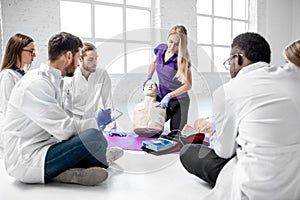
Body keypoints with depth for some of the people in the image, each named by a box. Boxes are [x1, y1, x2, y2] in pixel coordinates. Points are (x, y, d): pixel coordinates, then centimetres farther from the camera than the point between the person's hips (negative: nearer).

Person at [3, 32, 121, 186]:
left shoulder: (53, 81, 12)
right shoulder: (36, 84, -19)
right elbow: (64, 129, -23)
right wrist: (96, 123, -8)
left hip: (42, 148, 10)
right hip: (25, 162, -10)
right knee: (92, 135, -25)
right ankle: (104, 157, 3)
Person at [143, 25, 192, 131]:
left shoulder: (183, 60, -20)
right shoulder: (161, 49, -4)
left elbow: (188, 85, -19)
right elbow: (154, 63, 19)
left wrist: (169, 96, -25)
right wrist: (148, 78, 8)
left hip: (179, 102, -5)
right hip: (161, 98, 5)